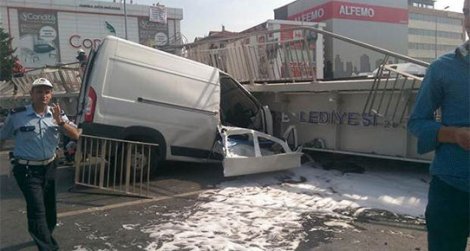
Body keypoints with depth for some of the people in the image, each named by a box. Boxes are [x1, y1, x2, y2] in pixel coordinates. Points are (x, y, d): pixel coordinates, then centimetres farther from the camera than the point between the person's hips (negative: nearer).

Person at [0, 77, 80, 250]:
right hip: (27, 170, -5)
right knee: (37, 210, -9)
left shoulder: (57, 114, -1)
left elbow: (75, 135, -7)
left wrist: (60, 121, -22)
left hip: (49, 167, 5)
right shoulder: (17, 115, -10)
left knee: (49, 207, 19)